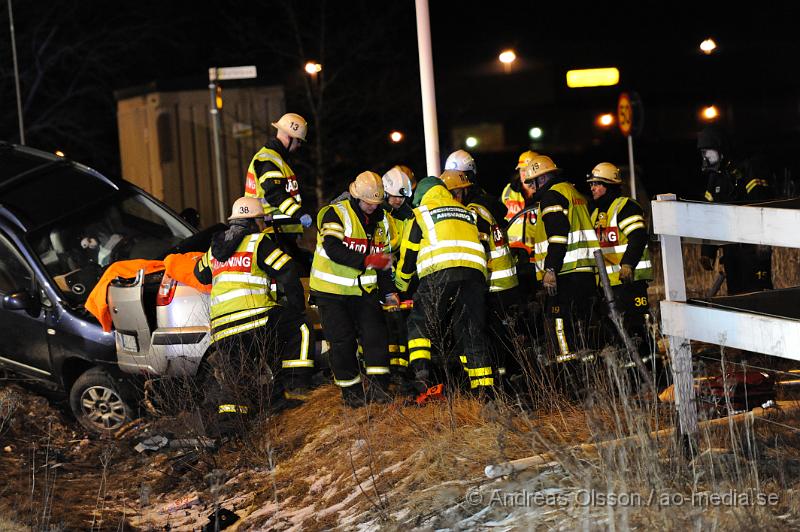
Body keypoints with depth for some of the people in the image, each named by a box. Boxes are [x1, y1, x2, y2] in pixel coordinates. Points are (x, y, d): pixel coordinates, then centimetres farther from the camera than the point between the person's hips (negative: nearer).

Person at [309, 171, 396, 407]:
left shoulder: (381, 221, 8)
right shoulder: (335, 214, -14)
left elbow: (383, 257, 15)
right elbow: (333, 250, -27)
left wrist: (388, 291, 5)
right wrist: (367, 261, -33)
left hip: (364, 289, 5)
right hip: (332, 290, -5)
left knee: (375, 333, -8)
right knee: (342, 341, -2)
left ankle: (377, 387, -9)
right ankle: (351, 392, 8)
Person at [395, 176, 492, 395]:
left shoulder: (421, 213, 15)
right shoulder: (467, 213, 30)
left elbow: (408, 253, 18)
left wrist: (401, 284, 33)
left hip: (439, 273, -4)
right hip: (474, 272, 4)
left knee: (419, 324, 8)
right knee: (471, 332, 8)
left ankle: (421, 372, -11)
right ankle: (484, 387, 2)